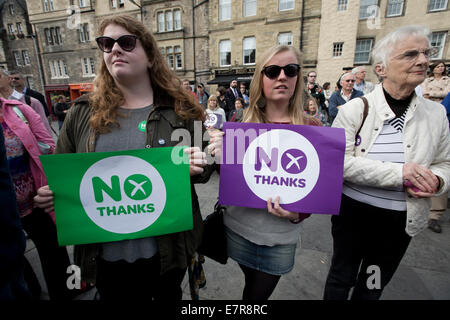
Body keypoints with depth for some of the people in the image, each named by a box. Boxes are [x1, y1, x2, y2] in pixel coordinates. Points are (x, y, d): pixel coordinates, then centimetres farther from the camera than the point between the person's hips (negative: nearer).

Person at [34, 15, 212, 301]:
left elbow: (202, 168, 0)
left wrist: (197, 167, -22)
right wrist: (51, 195, -11)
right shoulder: (82, 114, -1)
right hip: (106, 253, 2)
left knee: (168, 296, 26)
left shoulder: (179, 110, -7)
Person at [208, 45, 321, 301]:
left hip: (281, 235, 0)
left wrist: (298, 214, -19)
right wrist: (221, 157, -20)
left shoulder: (312, 129, -6)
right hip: (239, 226, 1)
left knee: (260, 292, 18)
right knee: (253, 286, 22)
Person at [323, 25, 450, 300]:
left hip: (401, 219, 4)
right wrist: (399, 173, -26)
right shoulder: (355, 109, -12)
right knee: (341, 277, 20)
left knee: (373, 287, 24)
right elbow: (339, 162, -20)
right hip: (352, 211, -3)